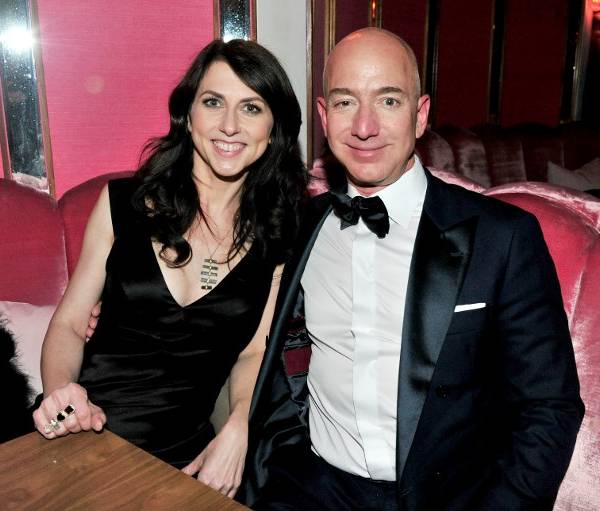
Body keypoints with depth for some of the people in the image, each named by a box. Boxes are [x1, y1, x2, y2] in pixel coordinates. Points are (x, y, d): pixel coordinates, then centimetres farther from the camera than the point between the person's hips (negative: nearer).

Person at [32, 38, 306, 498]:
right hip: (83, 438, 0)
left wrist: (238, 430, -15)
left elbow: (254, 351, 1)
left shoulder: (281, 234, -2)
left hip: (182, 455, 1)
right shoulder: (122, 202, -2)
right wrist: (60, 392, -16)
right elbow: (69, 324, 2)